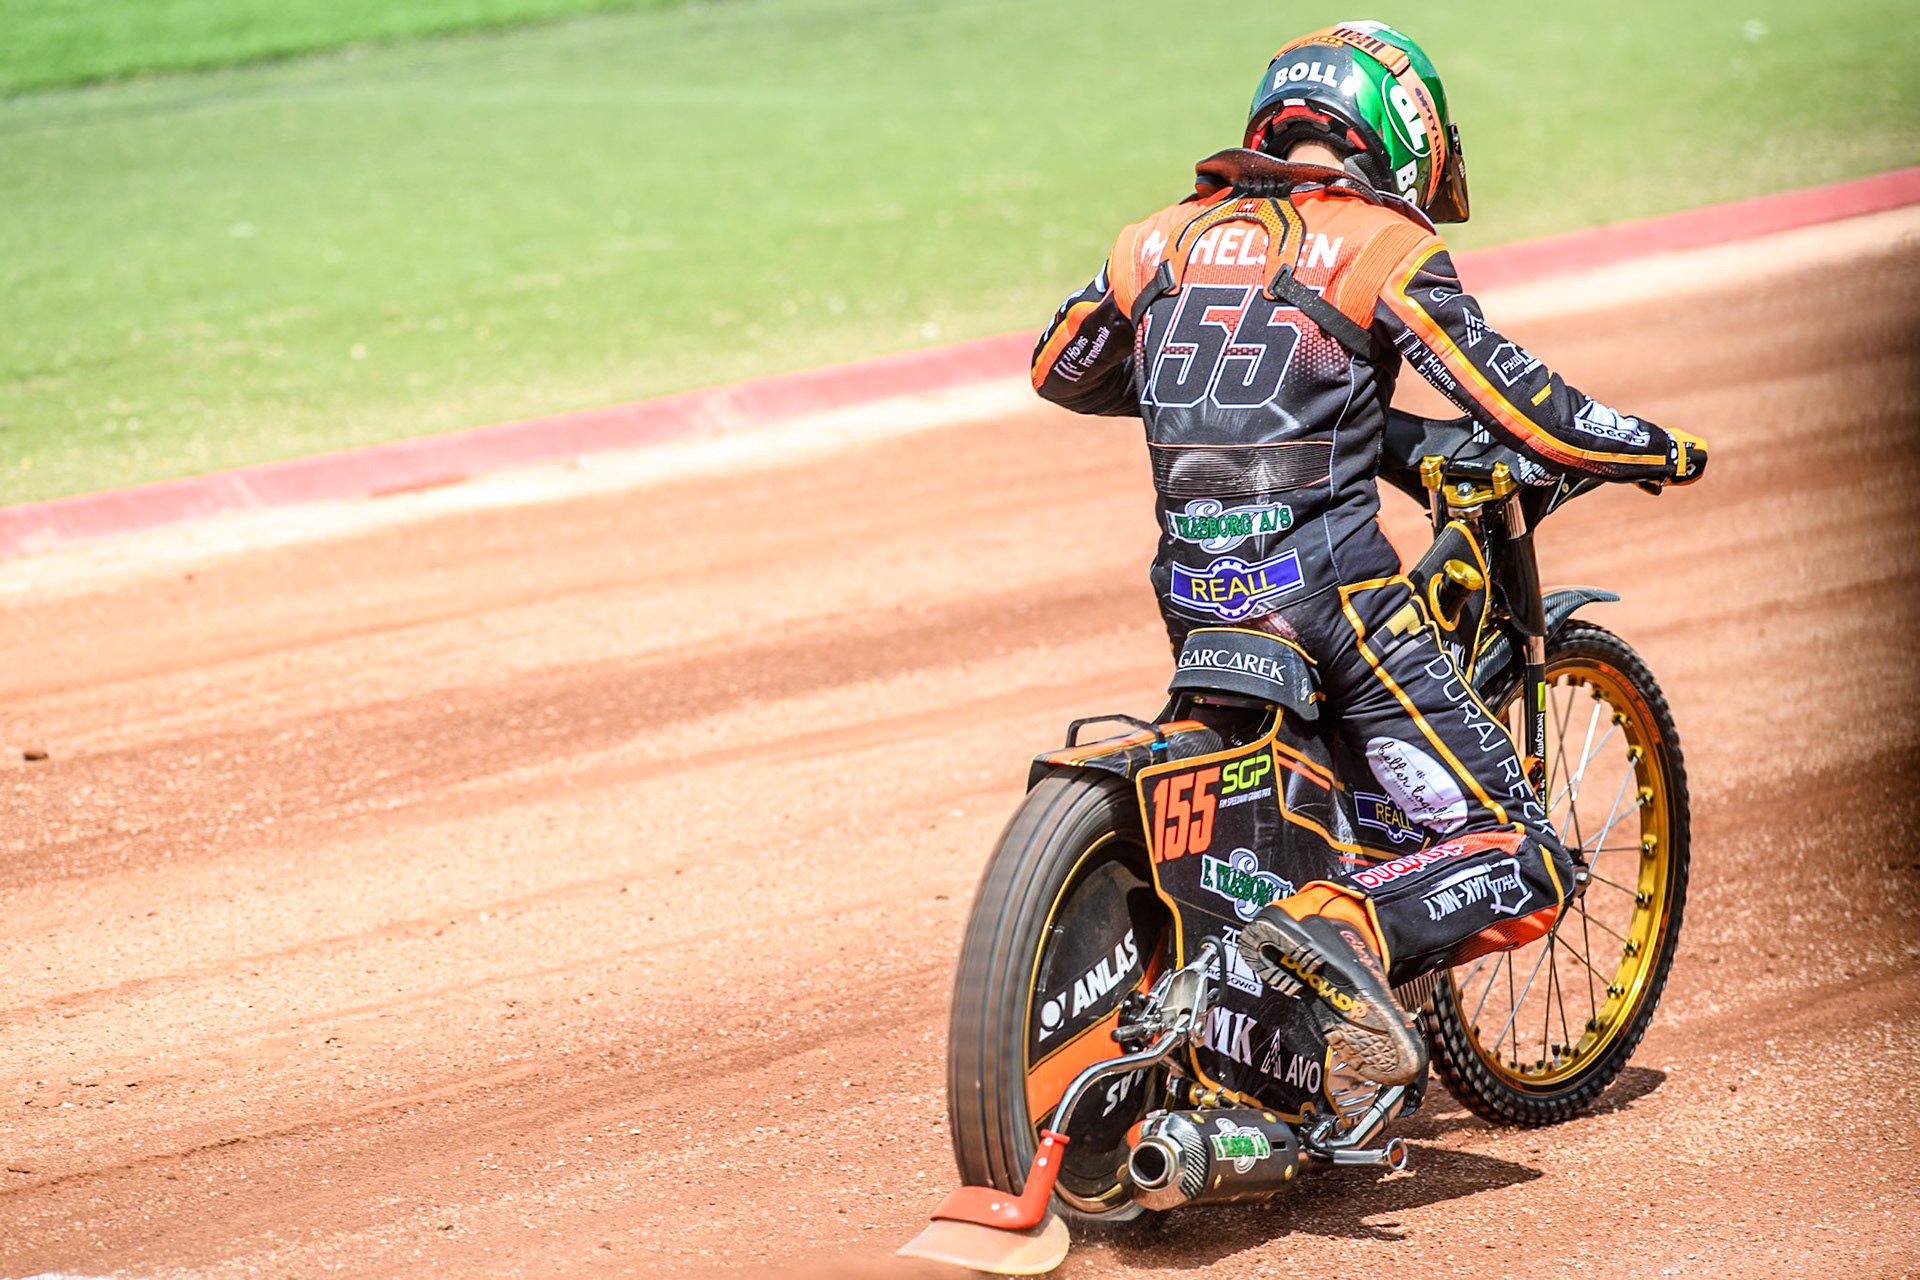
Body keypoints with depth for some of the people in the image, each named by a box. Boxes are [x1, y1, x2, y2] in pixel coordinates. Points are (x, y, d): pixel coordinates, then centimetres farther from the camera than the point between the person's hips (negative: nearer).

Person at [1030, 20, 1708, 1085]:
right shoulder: (1380, 245, -2)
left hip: (1190, 595, 6)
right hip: (1327, 590, -6)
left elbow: (1057, 370, 27)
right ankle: (1344, 927, -30)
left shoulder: (1164, 239, 12)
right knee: (1524, 865, -5)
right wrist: (1659, 452, 9)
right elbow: (1518, 406, -7)